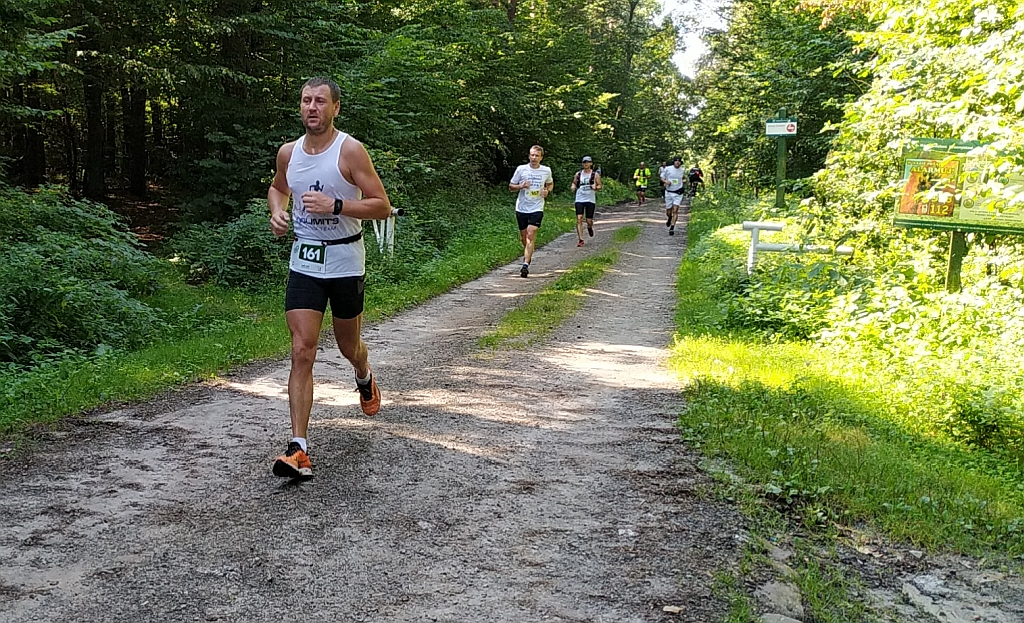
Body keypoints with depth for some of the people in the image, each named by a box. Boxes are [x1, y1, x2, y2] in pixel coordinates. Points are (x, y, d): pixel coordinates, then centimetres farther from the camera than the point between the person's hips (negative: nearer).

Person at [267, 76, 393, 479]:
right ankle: (299, 451, -10)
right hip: (303, 262, 3)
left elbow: (382, 207, -13)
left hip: (344, 262, -2)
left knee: (348, 347, 15)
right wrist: (277, 211, 3)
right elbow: (277, 188, 25)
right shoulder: (288, 153, 4)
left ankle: (365, 379, 54)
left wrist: (335, 206, -25)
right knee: (302, 352, -9)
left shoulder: (350, 151, -11)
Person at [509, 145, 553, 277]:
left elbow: (550, 183, 23)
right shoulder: (521, 169, -2)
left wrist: (547, 191, 0)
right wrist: (521, 186, -16)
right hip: (521, 208, 2)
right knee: (523, 237, 12)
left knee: (530, 236, -16)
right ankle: (528, 254, 42)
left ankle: (526, 264, -20)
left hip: (537, 209, -1)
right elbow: (511, 187, 4)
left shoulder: (546, 170, 2)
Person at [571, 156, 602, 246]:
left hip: (590, 200, -1)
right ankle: (580, 240, -13)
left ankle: (589, 227, 39)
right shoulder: (578, 174, 8)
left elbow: (600, 186, 5)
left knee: (589, 220, 0)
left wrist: (596, 187, -18)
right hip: (579, 199, 1)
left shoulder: (595, 175, 2)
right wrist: (573, 186, -4)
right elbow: (574, 183, 20)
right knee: (579, 219, -13)